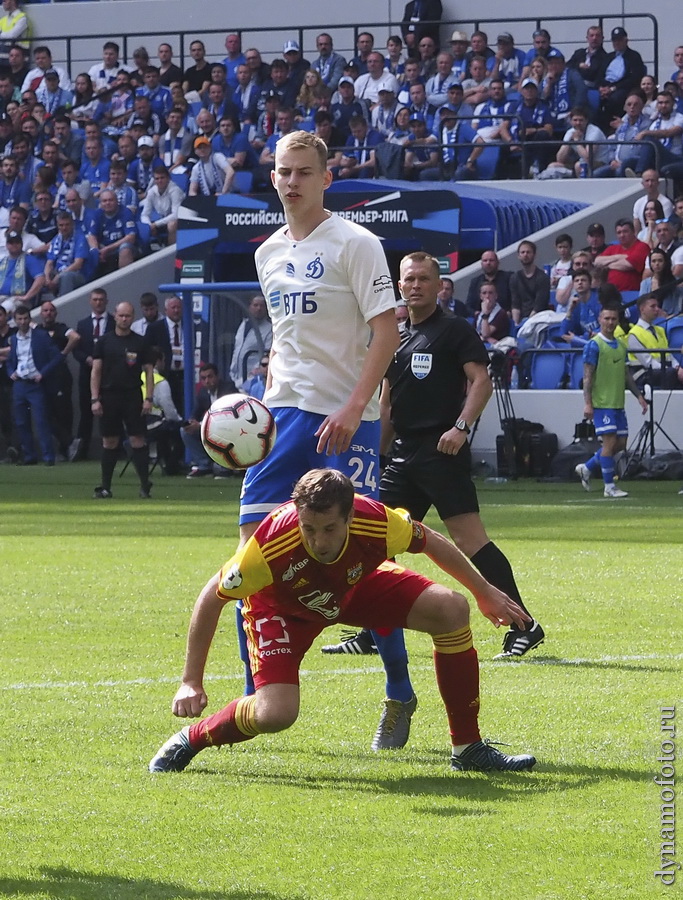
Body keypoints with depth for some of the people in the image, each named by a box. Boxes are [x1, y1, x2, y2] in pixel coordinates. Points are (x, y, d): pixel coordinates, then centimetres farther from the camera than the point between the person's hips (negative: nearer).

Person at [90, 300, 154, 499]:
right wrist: (95, 399, -4)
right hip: (109, 396, 1)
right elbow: (96, 371, 4)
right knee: (109, 442, 5)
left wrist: (149, 398, -5)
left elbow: (149, 371, 5)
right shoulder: (105, 341, 6)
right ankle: (105, 488, 10)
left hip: (132, 397, -1)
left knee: (137, 439, -7)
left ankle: (145, 486, -4)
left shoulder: (139, 342, 5)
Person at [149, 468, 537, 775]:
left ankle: (468, 748, -1)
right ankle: (191, 740, 5)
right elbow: (211, 598, -26)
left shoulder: (377, 523, -35)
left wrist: (485, 592, 3)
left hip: (358, 586, 3)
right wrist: (192, 683, -25)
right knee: (275, 714, -26)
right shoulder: (271, 546, -42)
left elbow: (432, 543, -11)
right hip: (284, 607, -3)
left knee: (451, 609, -15)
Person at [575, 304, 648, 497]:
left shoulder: (620, 346, 14)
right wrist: (587, 403, -17)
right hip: (601, 403, -8)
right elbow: (587, 376, -11)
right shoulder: (594, 345, -8)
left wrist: (639, 396, 18)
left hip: (618, 403, 8)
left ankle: (587, 468, 23)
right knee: (610, 441, -10)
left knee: (620, 443, 7)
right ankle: (609, 487, -3)